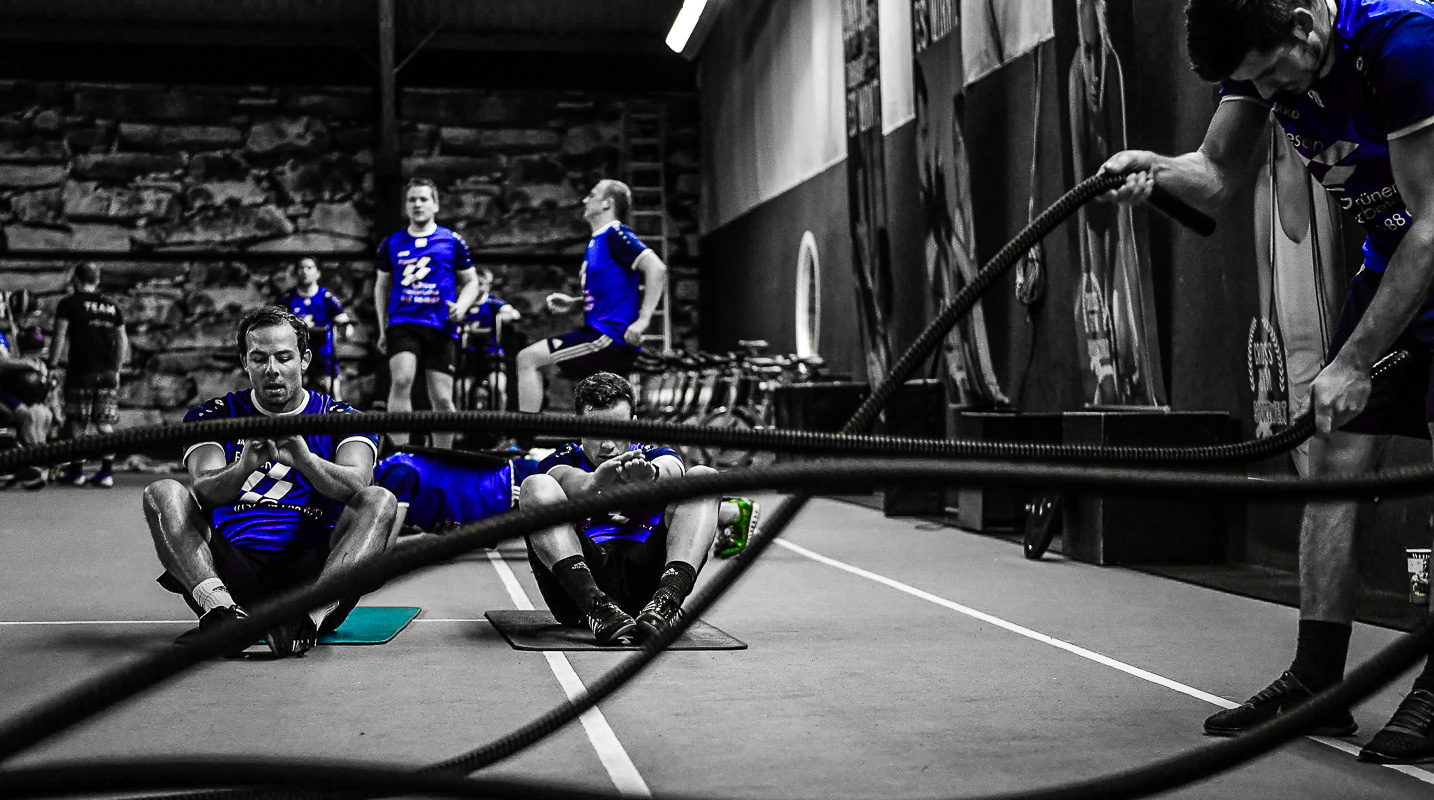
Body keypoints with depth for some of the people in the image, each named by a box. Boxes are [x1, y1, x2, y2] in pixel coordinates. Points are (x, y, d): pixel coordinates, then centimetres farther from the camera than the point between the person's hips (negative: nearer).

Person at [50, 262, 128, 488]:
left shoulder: (68, 303, 0)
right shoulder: (112, 306, 13)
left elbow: (60, 338, -6)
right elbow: (122, 341, 14)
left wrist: (52, 366, 0)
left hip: (81, 370, -4)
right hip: (108, 372, 4)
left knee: (76, 422, 4)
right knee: (105, 424, 4)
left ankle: (76, 470, 6)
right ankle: (107, 472, 2)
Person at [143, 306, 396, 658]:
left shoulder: (341, 419, 11)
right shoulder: (212, 417, 13)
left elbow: (357, 484, -11)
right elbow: (204, 491, -7)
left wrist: (303, 459, -31)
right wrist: (244, 467, -29)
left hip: (313, 570, 0)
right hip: (231, 571, 1)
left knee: (380, 500, -22)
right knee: (162, 492, -17)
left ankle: (313, 613, -45)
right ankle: (220, 609, -41)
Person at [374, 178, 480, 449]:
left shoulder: (453, 241, 6)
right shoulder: (392, 243, 11)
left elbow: (471, 282, 12)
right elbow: (382, 286, 21)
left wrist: (461, 306, -8)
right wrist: (383, 329, 17)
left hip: (440, 327, 0)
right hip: (402, 323, 0)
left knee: (442, 399, 1)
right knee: (401, 381, -23)